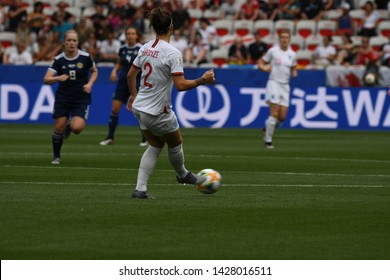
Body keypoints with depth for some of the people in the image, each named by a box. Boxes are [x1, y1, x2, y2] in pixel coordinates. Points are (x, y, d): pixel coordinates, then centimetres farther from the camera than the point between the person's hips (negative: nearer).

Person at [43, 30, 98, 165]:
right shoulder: (58, 60, -7)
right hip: (63, 97, 1)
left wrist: (89, 84, -6)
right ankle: (56, 156, 21)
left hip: (81, 98, -1)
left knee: (77, 128, -21)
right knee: (58, 128, -3)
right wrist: (58, 78, -33)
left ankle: (70, 125, 19)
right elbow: (46, 80, -13)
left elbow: (94, 71, 12)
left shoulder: (85, 57, -7)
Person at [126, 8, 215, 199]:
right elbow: (181, 85, -25)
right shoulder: (173, 53, -20)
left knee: (155, 146, 19)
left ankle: (140, 189, 10)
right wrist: (203, 80, -13)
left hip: (140, 108, 7)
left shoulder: (145, 48, 3)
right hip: (158, 112, -7)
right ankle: (182, 175, 44)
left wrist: (133, 95, 29)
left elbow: (130, 75, 13)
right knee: (175, 144, 19)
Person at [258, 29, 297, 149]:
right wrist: (265, 68, -17)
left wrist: (294, 74, -3)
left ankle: (267, 129, 27)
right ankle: (268, 140, -4)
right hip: (274, 83, -4)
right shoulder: (273, 51, -2)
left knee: (282, 116, -1)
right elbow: (260, 63, 5)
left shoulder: (292, 54, 8)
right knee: (274, 113, -14)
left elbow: (294, 70, 20)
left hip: (285, 86, 4)